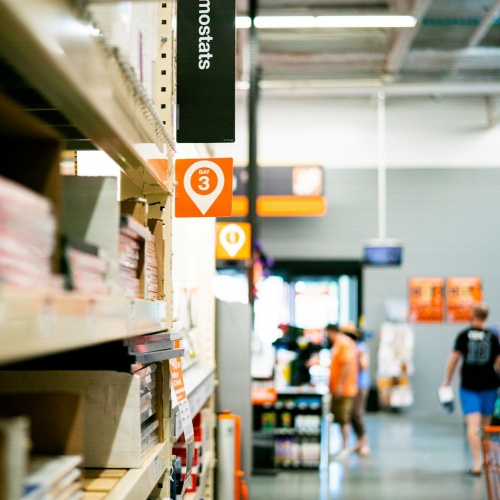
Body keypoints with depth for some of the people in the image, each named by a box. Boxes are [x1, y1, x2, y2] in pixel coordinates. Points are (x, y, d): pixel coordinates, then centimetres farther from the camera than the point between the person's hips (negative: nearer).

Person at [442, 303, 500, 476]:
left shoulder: (464, 335, -1)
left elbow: (454, 358, -2)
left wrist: (447, 380, 9)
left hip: (468, 385, -2)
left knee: (473, 424, -7)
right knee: (485, 425, 17)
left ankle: (477, 464, -16)